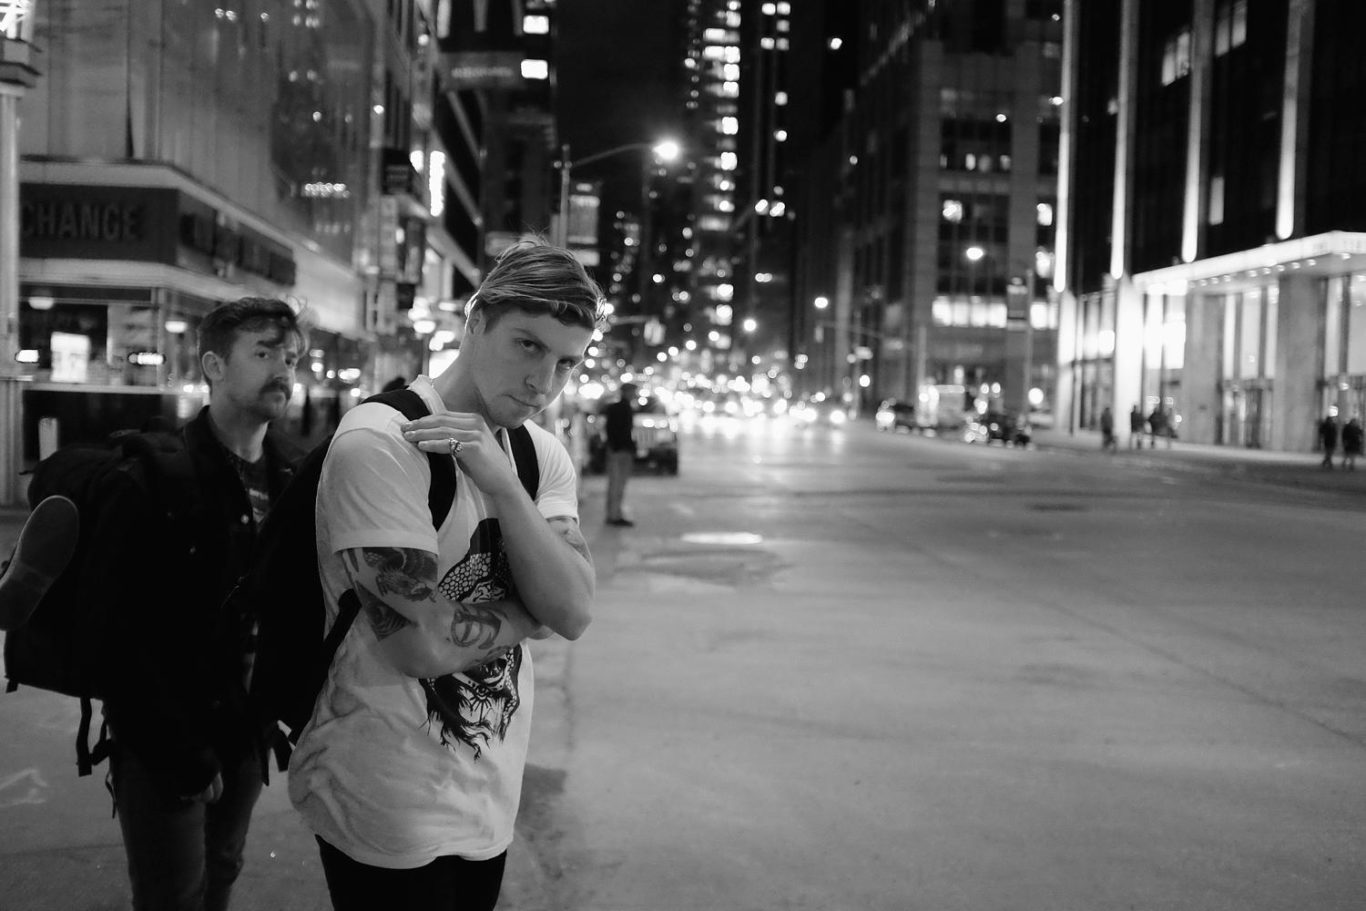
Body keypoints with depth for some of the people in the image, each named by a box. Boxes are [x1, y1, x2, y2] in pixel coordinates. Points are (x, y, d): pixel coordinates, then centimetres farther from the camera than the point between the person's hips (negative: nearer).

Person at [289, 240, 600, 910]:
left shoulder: (542, 454, 3)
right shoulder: (380, 442, -20)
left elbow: (574, 613, -10)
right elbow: (426, 645, -25)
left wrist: (502, 484, -21)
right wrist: (529, 611, -8)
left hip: (490, 801, 7)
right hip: (390, 810, -7)